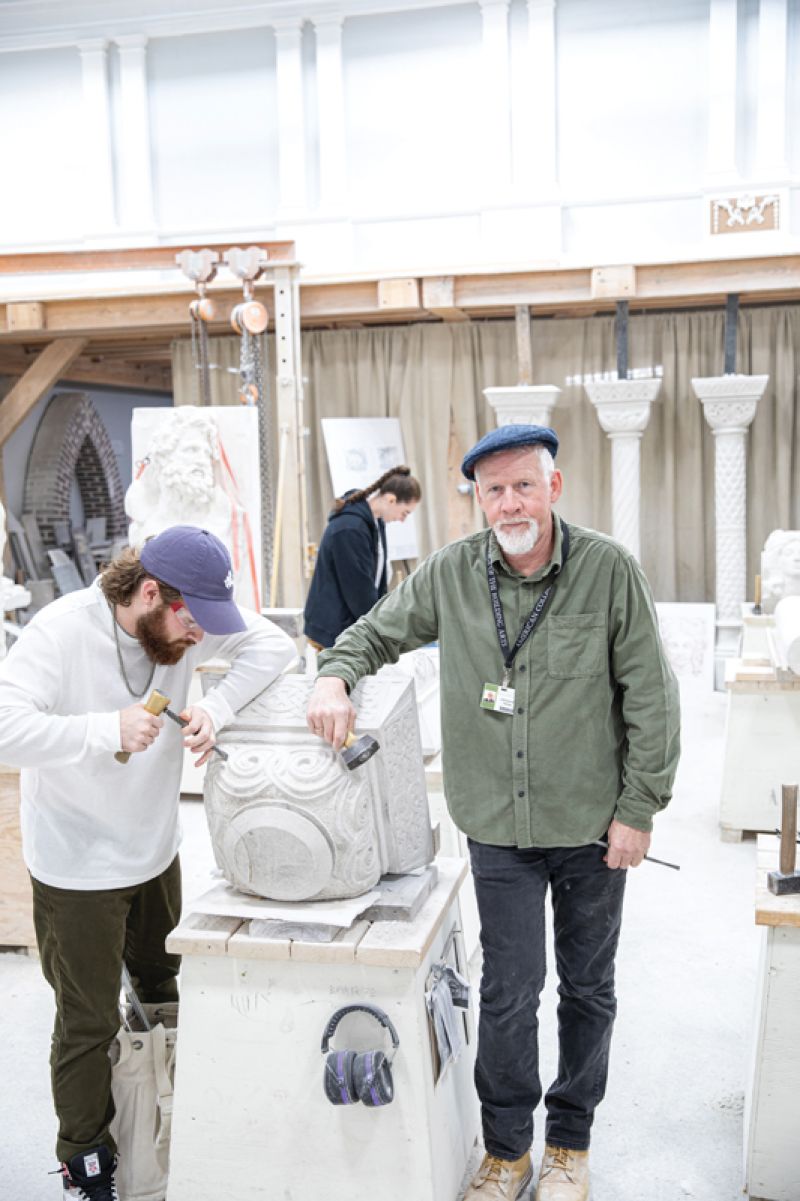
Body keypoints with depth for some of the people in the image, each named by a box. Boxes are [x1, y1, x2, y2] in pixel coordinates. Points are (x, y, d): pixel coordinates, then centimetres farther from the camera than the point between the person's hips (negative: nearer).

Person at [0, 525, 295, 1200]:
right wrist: (108, 728, -38)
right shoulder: (62, 632, -25)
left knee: (163, 987, 26)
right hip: (78, 867, -6)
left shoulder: (185, 624, -10)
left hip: (156, 850, 6)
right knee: (89, 1021, 7)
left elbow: (273, 644, -8)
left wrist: (216, 707, -23)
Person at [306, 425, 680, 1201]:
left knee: (587, 988, 16)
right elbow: (376, 632, 8)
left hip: (592, 825, 0)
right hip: (498, 827, 1)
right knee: (508, 993, 7)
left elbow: (650, 696, -7)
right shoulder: (451, 573, -5)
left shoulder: (608, 570, -11)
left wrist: (639, 809, -8)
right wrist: (335, 675, -14)